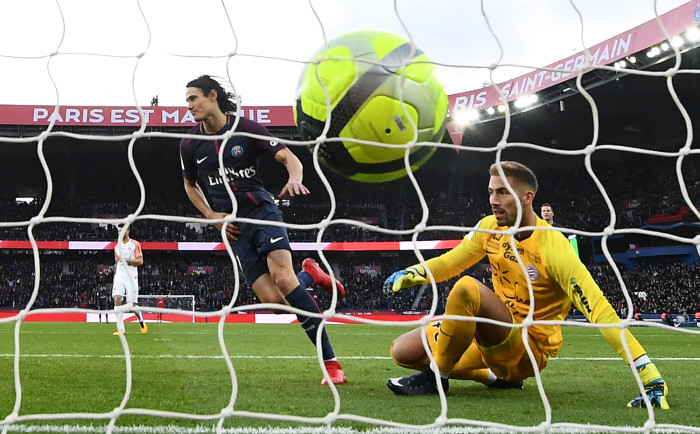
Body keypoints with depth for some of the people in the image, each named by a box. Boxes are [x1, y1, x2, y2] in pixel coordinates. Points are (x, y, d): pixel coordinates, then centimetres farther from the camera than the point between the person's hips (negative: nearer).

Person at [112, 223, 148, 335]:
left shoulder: (135, 244, -1)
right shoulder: (117, 246, 16)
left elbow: (140, 261, -8)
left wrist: (126, 260, -17)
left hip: (131, 277, -4)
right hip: (119, 276, 4)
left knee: (132, 304, -5)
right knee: (117, 299, -16)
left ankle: (141, 321, 26)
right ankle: (121, 329, -16)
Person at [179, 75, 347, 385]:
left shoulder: (246, 129, -5)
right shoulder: (190, 144, 5)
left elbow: (289, 158, -9)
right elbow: (190, 185, 22)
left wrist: (295, 178, -32)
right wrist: (211, 215, 5)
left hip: (261, 210, -3)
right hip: (233, 227, 3)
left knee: (283, 277, -27)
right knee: (273, 301, -15)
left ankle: (330, 362, -21)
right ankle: (310, 275, 21)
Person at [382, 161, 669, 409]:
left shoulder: (552, 247, -24)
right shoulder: (490, 228, -3)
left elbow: (600, 311, -27)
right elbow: (451, 262, 14)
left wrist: (652, 379, -33)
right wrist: (410, 274, -8)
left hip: (528, 351, -8)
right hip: (493, 334, 8)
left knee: (467, 288, -33)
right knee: (403, 352, 0)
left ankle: (436, 376, -12)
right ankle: (499, 375, 12)